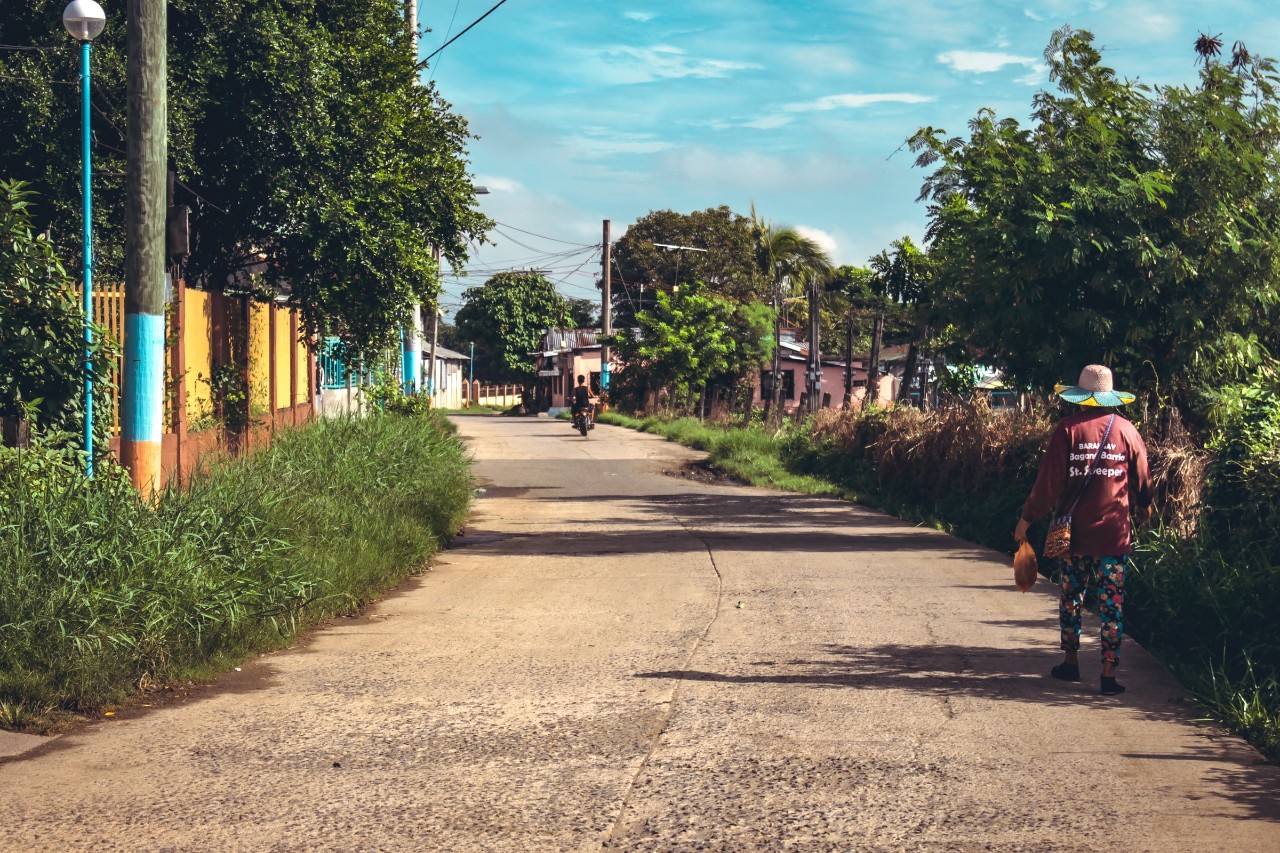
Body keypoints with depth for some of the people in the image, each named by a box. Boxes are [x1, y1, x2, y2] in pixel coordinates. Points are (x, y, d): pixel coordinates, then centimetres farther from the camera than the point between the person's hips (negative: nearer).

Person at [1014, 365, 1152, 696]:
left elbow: (1049, 480, -8)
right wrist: (1143, 508, 31)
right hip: (1115, 532, 1)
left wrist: (1027, 519, 2)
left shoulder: (1067, 429, -7)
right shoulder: (1125, 430, -1)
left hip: (1074, 532, 0)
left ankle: (1071, 661, 24)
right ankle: (1109, 673, -2)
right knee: (1112, 603, 2)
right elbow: (1142, 477, 10)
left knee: (1071, 597, 16)